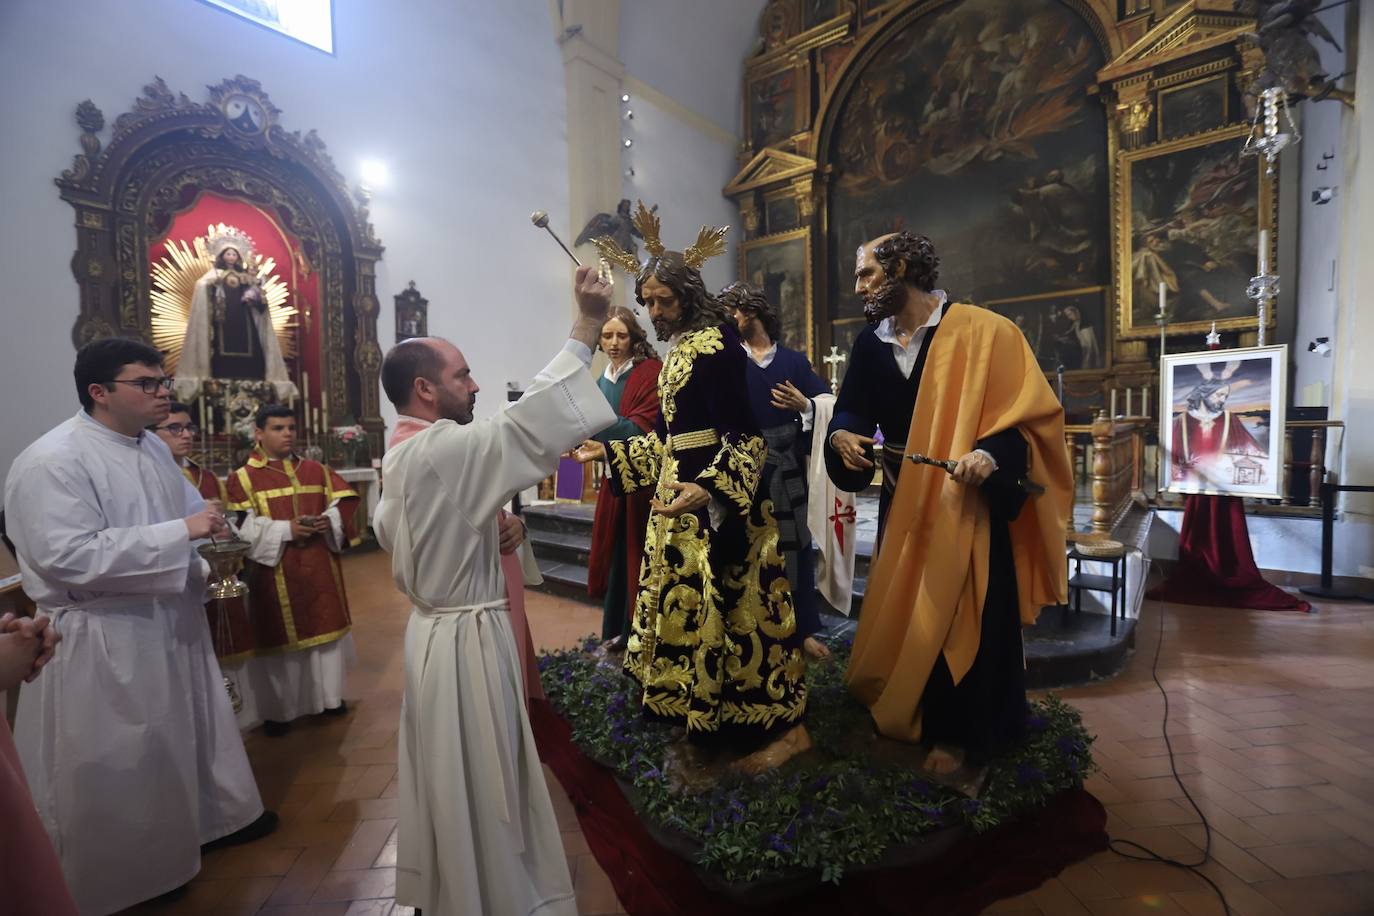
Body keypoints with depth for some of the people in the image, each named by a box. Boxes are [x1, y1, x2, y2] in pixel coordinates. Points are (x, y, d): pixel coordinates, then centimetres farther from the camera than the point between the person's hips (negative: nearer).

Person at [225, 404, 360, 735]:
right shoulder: (242, 478, -2)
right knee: (280, 635, 3)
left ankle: (328, 696, 28)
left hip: (320, 570, 4)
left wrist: (329, 522, -12)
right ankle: (278, 708, 19)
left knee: (325, 627, 11)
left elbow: (344, 504, 7)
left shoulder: (317, 470, 9)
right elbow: (242, 528, -11)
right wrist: (286, 529, -20)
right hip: (275, 575, -4)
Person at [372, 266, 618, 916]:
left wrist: (480, 526, 14)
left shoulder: (399, 459, 6)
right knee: (477, 787, 9)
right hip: (467, 638, -10)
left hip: (434, 627, 10)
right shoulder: (445, 450, -25)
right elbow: (536, 418, -33)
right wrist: (588, 325, -30)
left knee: (449, 779, 25)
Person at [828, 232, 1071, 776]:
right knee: (902, 617, 15)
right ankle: (905, 716, 37)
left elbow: (1032, 409, -12)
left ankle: (962, 735, 27)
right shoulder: (870, 343, 4)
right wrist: (842, 437, -14)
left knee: (964, 619, 6)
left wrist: (991, 453, -29)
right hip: (906, 504, 5)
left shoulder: (980, 330, -11)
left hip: (970, 502, -5)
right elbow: (853, 410, 9)